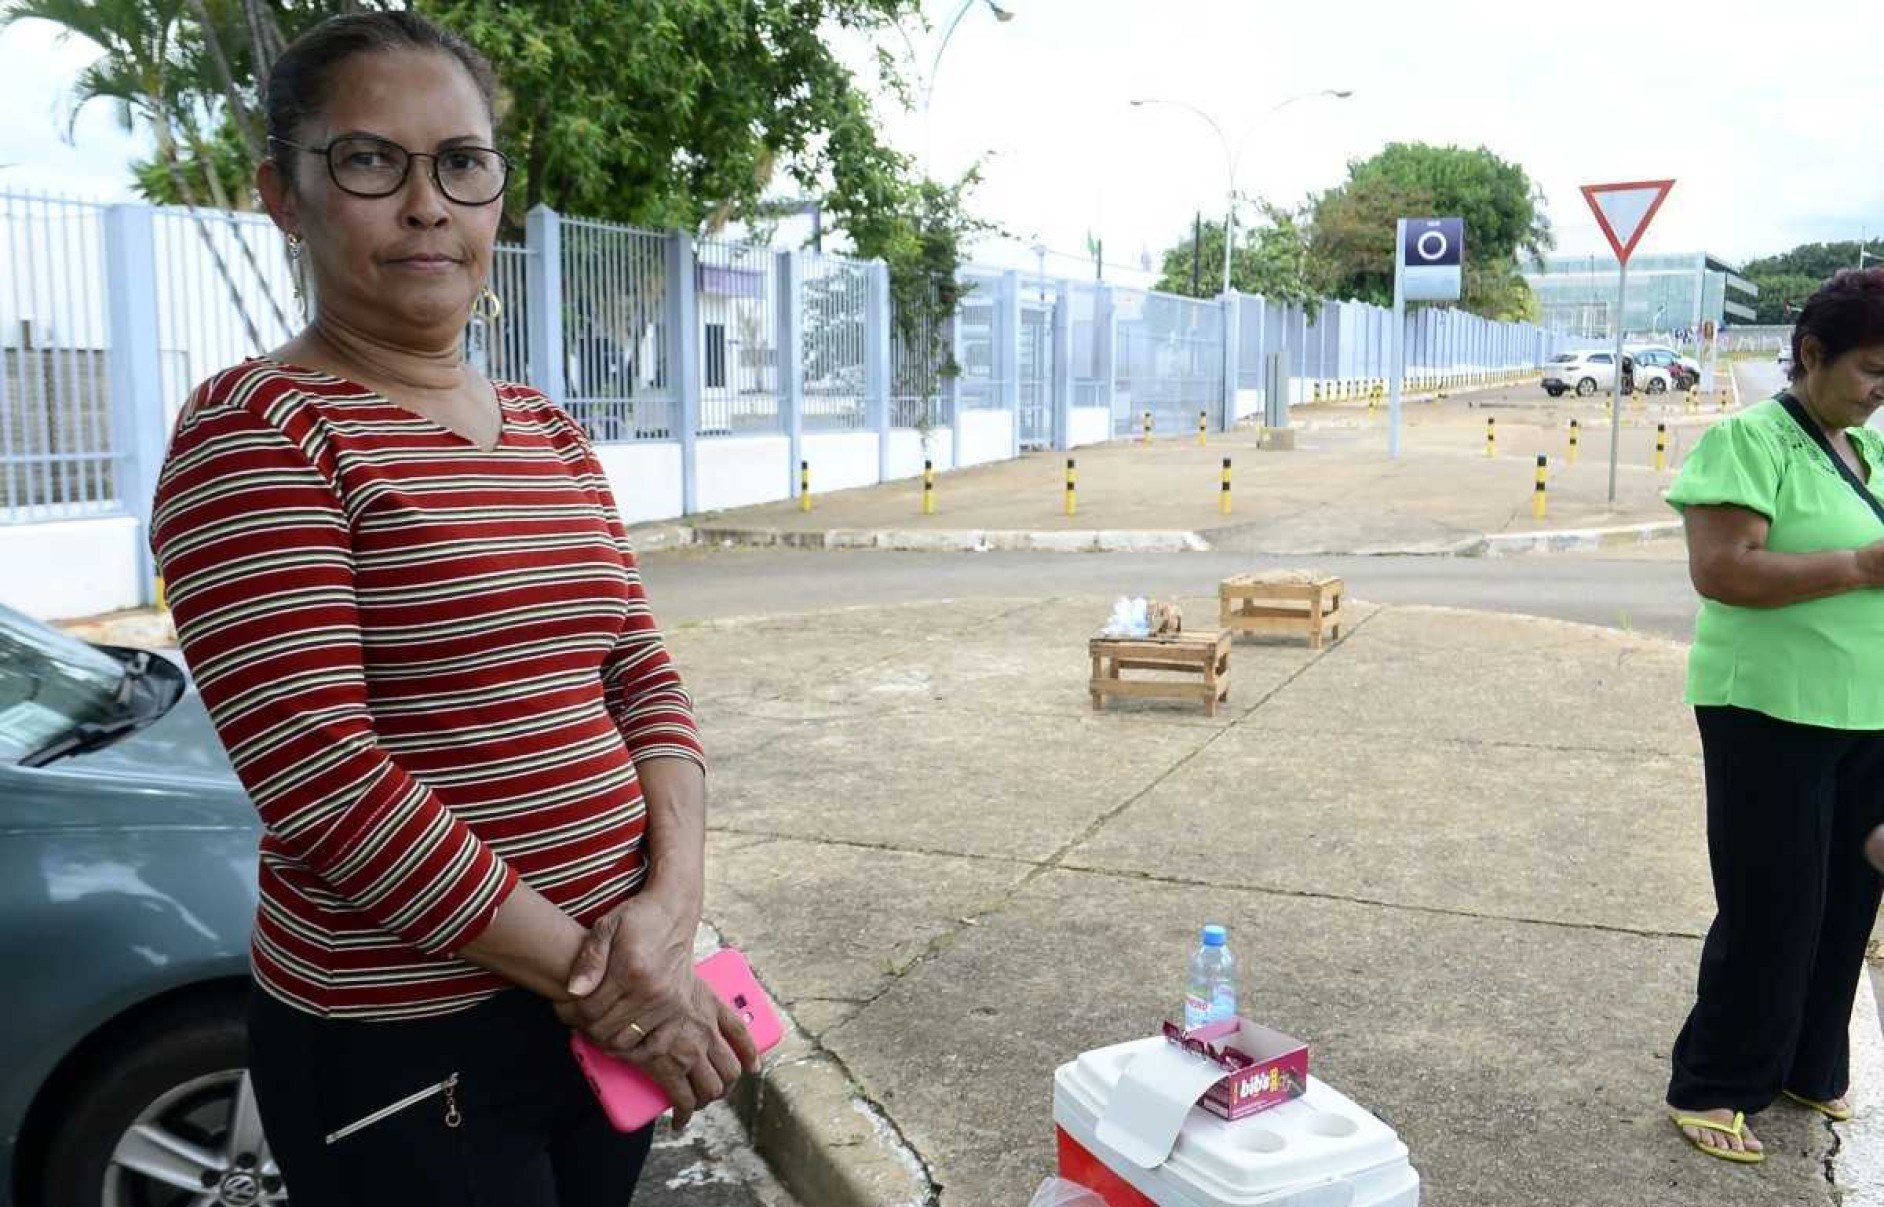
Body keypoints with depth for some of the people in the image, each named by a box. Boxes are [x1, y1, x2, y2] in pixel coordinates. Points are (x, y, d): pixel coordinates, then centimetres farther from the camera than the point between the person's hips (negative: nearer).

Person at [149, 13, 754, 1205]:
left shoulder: (552, 432, 9)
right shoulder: (254, 434, -12)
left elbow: (644, 678, 5)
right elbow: (321, 781, -20)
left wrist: (675, 895, -11)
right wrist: (587, 969, -17)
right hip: (405, 1047, -6)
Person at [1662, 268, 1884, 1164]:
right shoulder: (1750, 441, -12)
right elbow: (1719, 570, -22)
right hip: (1775, 714, -7)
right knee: (1771, 911, -1)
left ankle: (1807, 1068, 33)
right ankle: (1709, 1088, 16)